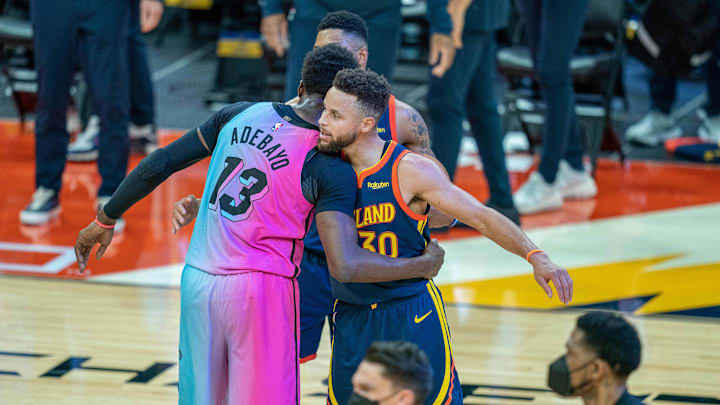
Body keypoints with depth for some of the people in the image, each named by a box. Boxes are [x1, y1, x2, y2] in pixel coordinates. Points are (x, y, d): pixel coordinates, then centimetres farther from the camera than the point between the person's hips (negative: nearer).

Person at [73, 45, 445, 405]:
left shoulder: (241, 115, 4)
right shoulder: (331, 167, -11)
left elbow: (158, 165, 6)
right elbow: (345, 266, -20)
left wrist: (105, 220, 19)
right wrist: (422, 266, -6)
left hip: (197, 279, 5)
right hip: (260, 289, -5)